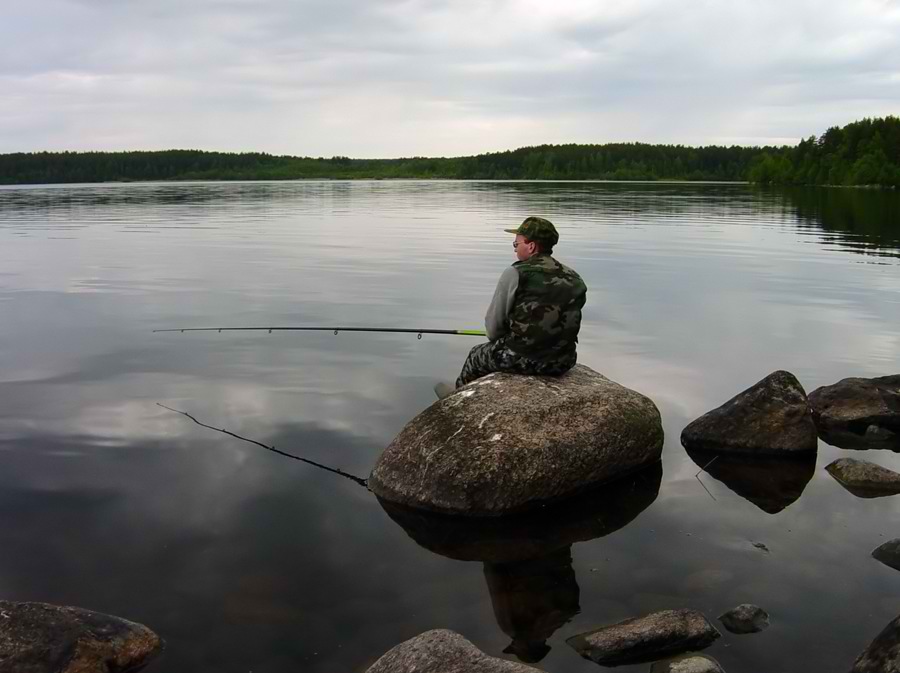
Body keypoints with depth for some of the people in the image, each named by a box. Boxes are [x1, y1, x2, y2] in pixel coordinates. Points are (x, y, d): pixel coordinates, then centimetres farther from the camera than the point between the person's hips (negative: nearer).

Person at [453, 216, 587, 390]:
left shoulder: (515, 274, -12)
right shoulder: (575, 280, 3)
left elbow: (493, 326, -6)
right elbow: (566, 324, 10)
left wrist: (498, 341, 16)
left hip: (520, 361, -5)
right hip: (562, 364, 5)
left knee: (477, 354, 25)